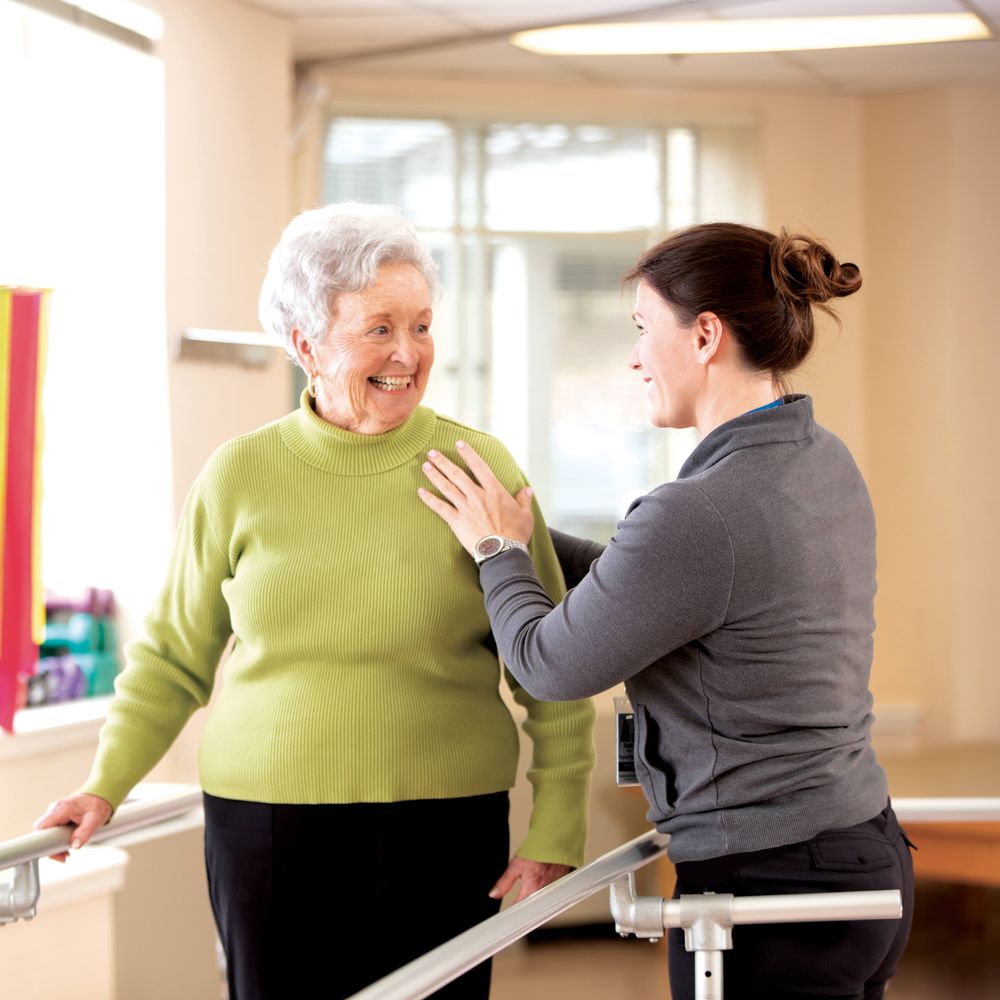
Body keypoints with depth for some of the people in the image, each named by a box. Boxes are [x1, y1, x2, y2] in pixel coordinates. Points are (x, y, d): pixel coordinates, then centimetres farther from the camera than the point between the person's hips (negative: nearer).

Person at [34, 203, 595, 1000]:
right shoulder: (241, 476, 2)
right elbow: (174, 656, 13)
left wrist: (554, 830, -1)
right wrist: (107, 785, 6)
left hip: (441, 838, -1)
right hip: (262, 829, 1)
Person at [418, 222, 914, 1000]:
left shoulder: (699, 514, -24)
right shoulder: (823, 461, 5)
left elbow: (553, 665, -10)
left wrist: (498, 549, 6)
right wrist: (523, 537, 20)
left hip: (771, 885, -9)